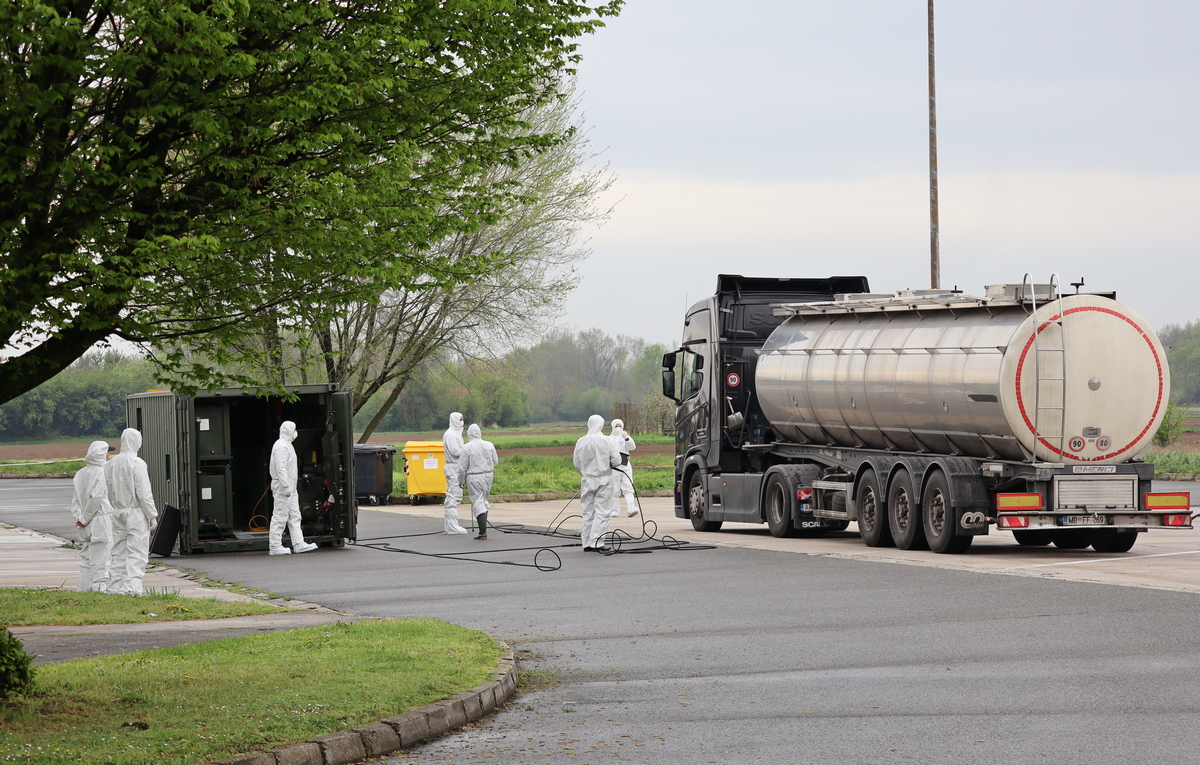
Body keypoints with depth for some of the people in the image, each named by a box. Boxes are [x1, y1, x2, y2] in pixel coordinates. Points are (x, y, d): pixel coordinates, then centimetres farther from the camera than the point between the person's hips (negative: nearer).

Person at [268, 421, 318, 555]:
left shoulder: (287, 445, 19)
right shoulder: (281, 446, -15)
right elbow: (280, 468, -23)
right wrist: (286, 486, -27)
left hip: (290, 487, 11)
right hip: (283, 488, -11)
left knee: (294, 516, 10)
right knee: (280, 516, -8)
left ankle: (298, 544, 11)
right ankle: (274, 547, -6)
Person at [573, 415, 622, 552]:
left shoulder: (581, 442, 0)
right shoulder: (607, 441, -10)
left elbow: (576, 463, 5)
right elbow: (616, 461, -10)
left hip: (587, 480, 4)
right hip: (604, 479, -4)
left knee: (588, 512, 11)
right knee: (601, 512, -2)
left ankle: (587, 542, 12)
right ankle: (596, 542, -9)